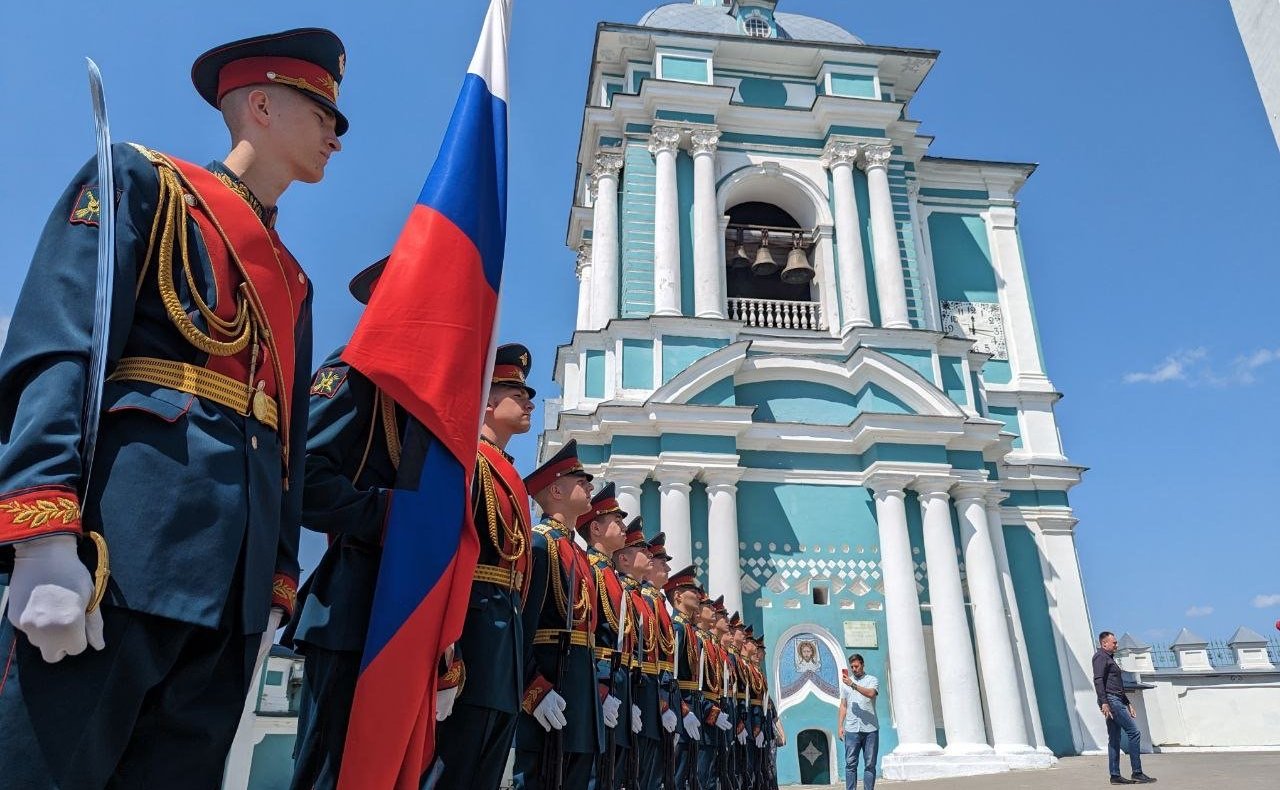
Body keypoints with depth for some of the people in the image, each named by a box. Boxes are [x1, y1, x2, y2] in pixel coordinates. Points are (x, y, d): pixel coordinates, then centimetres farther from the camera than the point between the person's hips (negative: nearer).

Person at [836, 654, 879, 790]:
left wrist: (853, 685, -22)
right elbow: (843, 706, 15)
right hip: (851, 729, 2)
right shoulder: (846, 682, 15)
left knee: (870, 764, 2)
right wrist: (840, 725, 7)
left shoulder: (872, 680, 5)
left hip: (870, 729, -2)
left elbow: (871, 693, -17)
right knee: (850, 763, -2)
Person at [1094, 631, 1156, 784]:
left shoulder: (1110, 659, 26)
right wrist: (1104, 703, -25)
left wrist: (1128, 704, 25)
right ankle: (1137, 773, -9)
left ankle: (1115, 775, 7)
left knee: (1114, 738, 7)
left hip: (1116, 701, 10)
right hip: (1110, 700, -10)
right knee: (1134, 732, -11)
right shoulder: (1100, 657, -6)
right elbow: (1098, 680, -18)